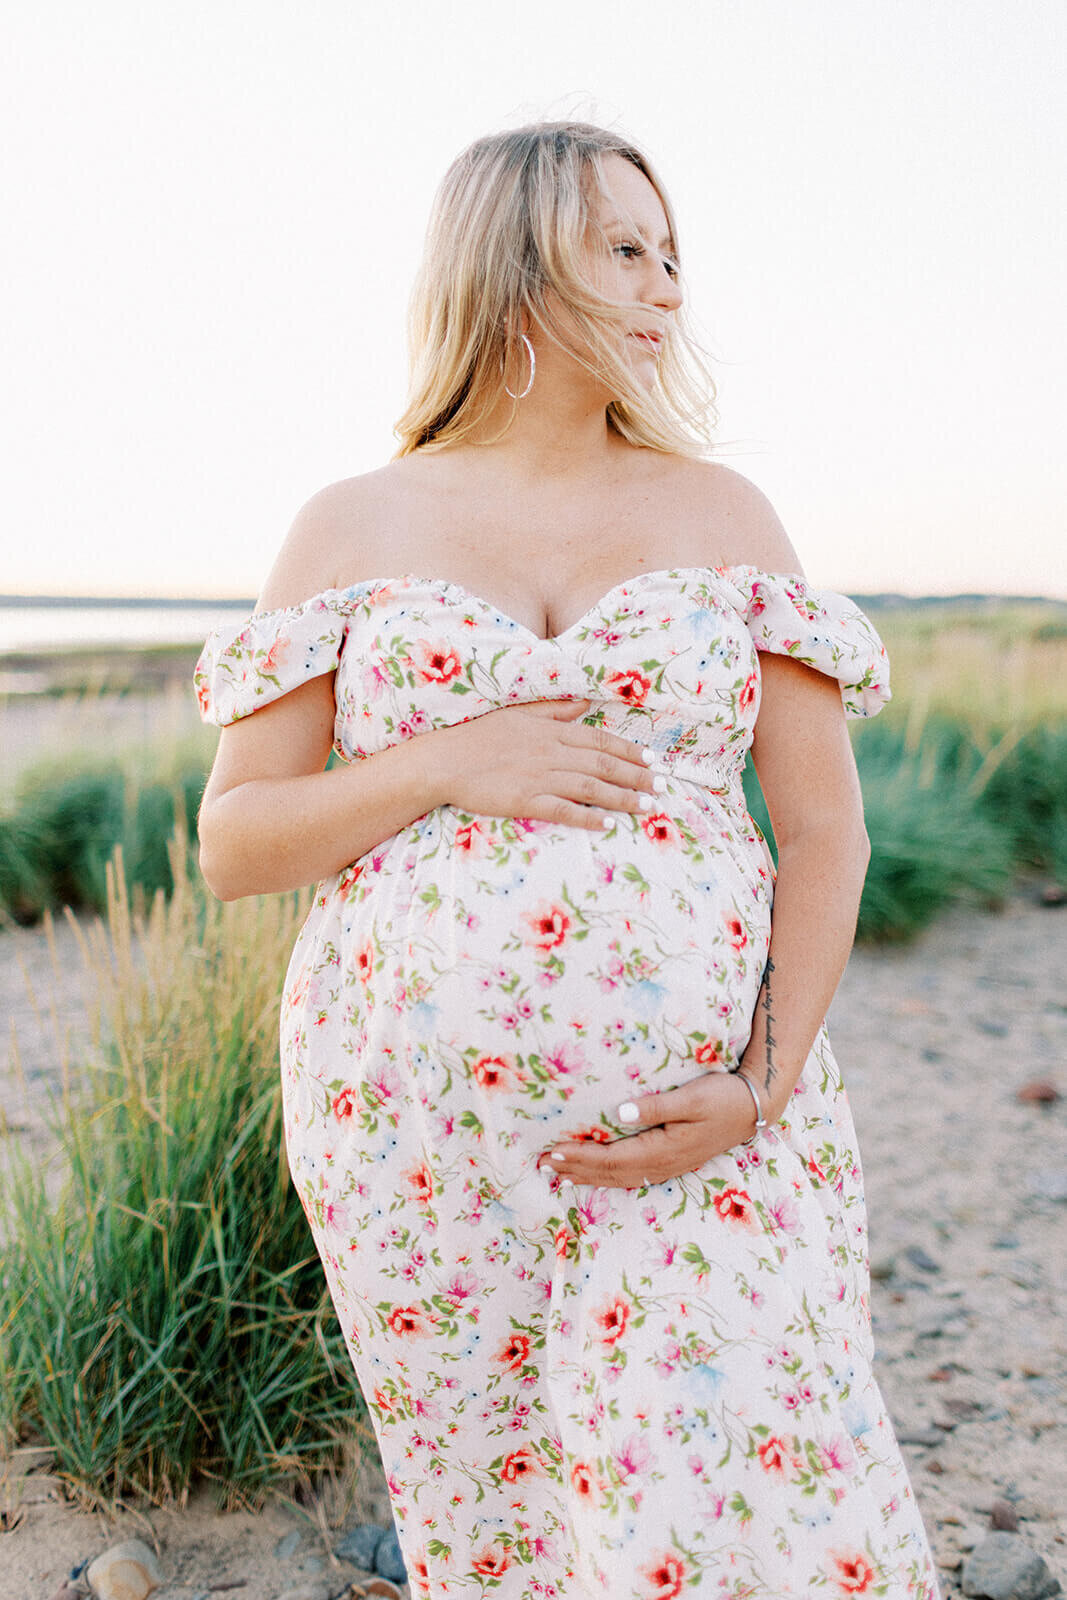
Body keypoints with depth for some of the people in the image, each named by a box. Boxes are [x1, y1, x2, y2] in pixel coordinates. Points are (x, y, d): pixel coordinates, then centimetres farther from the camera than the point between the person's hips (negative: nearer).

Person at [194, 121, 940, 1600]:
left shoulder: (721, 513, 6)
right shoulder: (352, 530, 4)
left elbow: (825, 826, 2)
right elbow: (230, 844, 2)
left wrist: (762, 1091, -10)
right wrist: (444, 767, -14)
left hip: (706, 1129, 0)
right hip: (423, 1131, 0)